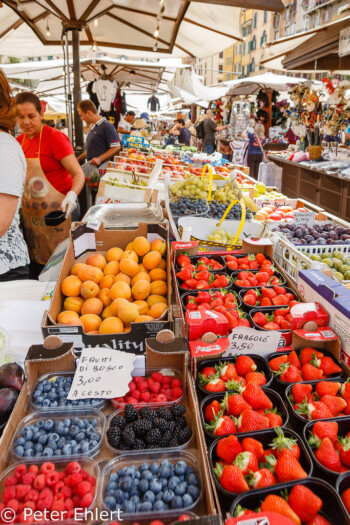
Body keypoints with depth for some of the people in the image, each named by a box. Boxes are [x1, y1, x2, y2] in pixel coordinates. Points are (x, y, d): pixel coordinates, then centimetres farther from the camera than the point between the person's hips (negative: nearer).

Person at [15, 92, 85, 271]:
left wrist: (72, 195, -35)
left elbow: (78, 174, -17)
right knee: (36, 265, 14)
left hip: (57, 212, -6)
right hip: (30, 215, 6)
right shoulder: (19, 141, 8)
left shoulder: (55, 137, -12)